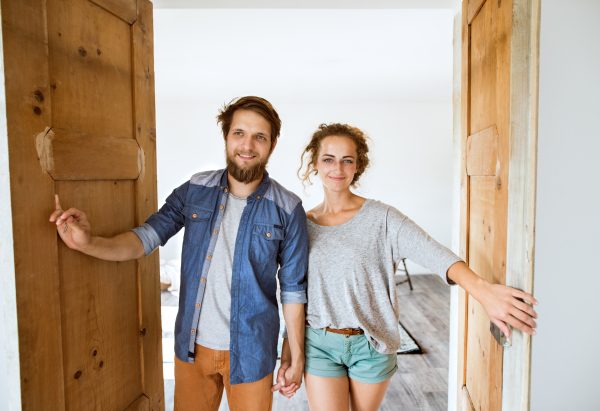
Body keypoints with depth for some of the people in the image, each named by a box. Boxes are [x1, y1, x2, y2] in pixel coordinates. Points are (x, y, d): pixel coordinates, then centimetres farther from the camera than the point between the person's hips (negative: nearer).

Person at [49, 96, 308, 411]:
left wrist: (296, 357, -2)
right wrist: (89, 243, -25)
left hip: (249, 352, -2)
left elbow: (293, 288, -7)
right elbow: (148, 237, -6)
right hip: (192, 345, 3)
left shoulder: (287, 210, -11)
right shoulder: (195, 190, -4)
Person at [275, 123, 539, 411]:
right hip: (319, 344, 1)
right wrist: (289, 351, 4)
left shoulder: (381, 218, -10)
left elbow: (432, 253, -26)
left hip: (371, 344, 0)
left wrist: (482, 289, -43)